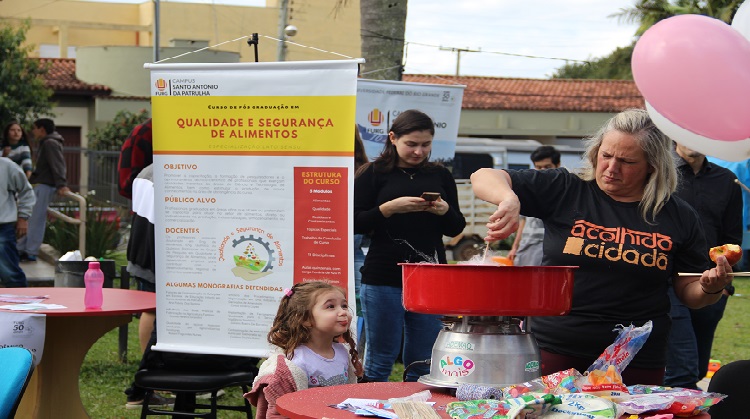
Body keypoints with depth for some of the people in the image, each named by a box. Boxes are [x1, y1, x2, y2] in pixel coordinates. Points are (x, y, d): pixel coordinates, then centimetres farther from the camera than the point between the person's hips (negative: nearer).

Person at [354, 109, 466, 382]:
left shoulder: (440, 176, 12)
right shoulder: (375, 174, 2)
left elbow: (456, 229, 13)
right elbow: (354, 223, -4)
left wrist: (445, 211, -8)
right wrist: (390, 208, -18)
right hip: (383, 278, -3)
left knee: (422, 364, 7)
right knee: (380, 361, 2)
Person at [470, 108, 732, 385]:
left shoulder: (678, 217, 5)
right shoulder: (564, 191, 1)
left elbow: (689, 294, 12)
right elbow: (483, 177, -3)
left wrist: (711, 288, -11)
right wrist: (508, 199, -24)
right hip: (554, 353, -1)